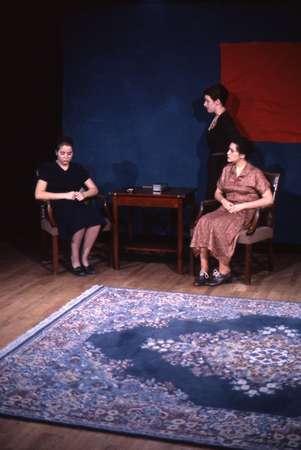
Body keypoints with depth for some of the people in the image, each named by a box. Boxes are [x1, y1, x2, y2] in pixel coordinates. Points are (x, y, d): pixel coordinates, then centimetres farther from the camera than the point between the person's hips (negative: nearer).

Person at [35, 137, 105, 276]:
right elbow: (38, 194, -7)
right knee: (80, 219, -37)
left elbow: (94, 189, 15)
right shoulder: (48, 169, 4)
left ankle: (84, 258, -16)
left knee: (96, 217, -31)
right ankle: (74, 259, -17)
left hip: (79, 206, 4)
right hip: (59, 209, -4)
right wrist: (65, 195, -14)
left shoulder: (78, 168, 17)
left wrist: (84, 194, -9)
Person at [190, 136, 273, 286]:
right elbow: (217, 193, 23)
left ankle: (224, 271, -20)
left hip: (246, 213, -5)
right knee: (203, 222, -26)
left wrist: (242, 205, -16)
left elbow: (268, 200, -11)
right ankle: (204, 271, -27)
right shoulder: (227, 170, 12)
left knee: (219, 226, -34)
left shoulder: (255, 173, -6)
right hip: (226, 209, 5)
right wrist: (223, 201, -2)